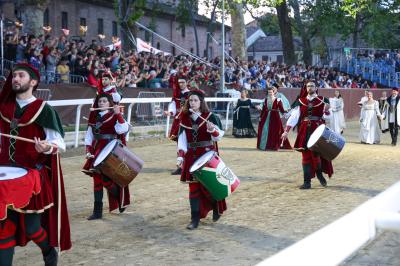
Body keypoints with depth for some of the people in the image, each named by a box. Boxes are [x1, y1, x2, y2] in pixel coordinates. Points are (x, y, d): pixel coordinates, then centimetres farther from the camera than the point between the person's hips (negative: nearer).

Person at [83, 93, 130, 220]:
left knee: (105, 178, -12)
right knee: (97, 180, 3)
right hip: (97, 152, 6)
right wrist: (88, 151, 4)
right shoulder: (94, 118, 13)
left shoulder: (115, 116, -3)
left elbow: (123, 129, -21)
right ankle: (97, 211, 8)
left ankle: (121, 200, 17)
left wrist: (118, 114, -26)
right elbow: (89, 136, 15)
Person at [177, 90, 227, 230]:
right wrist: (181, 156, -3)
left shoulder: (210, 117, -5)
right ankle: (195, 218, 7)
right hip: (191, 156, 3)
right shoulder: (184, 118, 5)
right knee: (193, 187, 2)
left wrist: (212, 129, -27)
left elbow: (218, 137, -6)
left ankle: (217, 208, 28)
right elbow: (182, 138, 6)